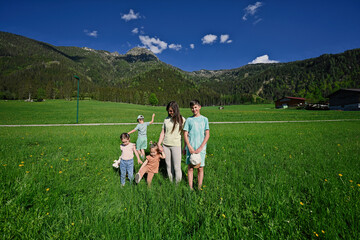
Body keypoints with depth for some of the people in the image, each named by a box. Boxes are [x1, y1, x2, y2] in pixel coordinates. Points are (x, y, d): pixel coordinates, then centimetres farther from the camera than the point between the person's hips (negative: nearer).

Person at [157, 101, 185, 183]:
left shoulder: (182, 119, -2)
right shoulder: (166, 119, 7)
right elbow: (162, 133, 10)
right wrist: (159, 144, 3)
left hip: (176, 145, -3)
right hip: (165, 145, 4)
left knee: (177, 167, 0)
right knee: (168, 166, 11)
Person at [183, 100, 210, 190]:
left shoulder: (204, 119, 4)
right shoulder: (189, 119, 6)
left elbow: (207, 135, 0)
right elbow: (185, 134, 3)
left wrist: (201, 147, -9)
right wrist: (189, 147, -8)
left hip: (201, 148, 0)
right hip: (190, 148, 1)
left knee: (200, 168, 4)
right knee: (190, 168, 4)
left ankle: (199, 188, 17)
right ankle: (190, 188, 16)